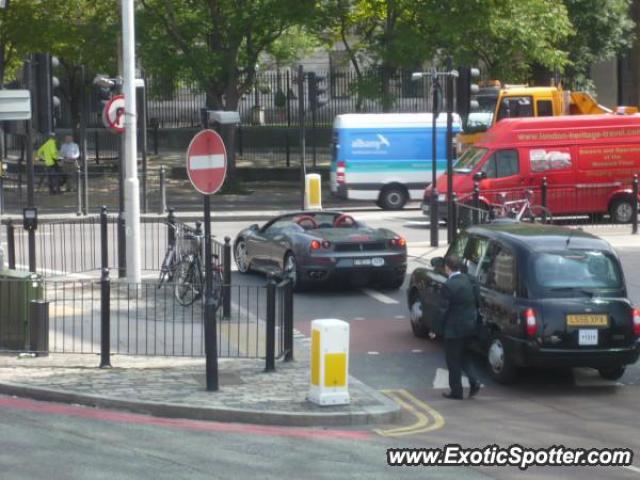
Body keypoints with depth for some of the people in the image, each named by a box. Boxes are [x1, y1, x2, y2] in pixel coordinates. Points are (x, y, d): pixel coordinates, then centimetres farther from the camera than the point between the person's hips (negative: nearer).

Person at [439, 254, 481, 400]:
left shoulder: (448, 286, -21)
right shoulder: (470, 280, -1)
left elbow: (443, 310, -18)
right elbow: (477, 301, 6)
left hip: (454, 329, -7)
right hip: (471, 326, 7)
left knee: (453, 361, 8)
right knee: (465, 355, 24)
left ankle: (456, 391, 14)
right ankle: (474, 382, 9)